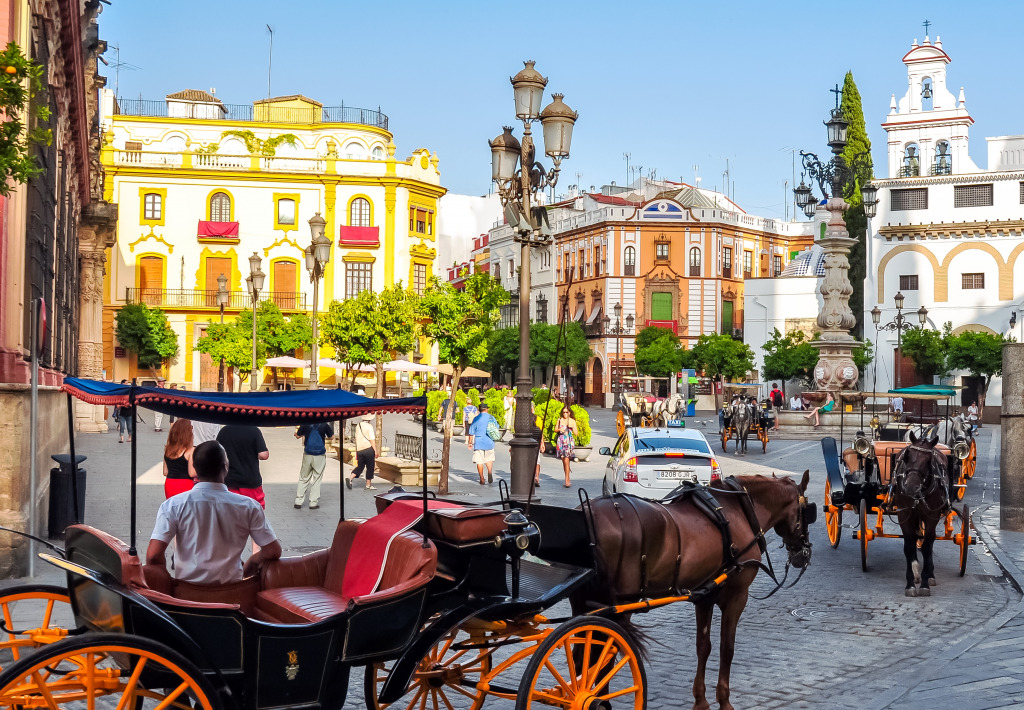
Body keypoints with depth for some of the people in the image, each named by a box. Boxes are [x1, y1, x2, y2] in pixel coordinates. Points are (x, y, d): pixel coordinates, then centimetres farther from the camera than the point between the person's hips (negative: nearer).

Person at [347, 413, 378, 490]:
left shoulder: (358, 426, 11)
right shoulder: (369, 426, -9)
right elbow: (372, 440, -13)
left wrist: (356, 452, 24)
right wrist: (376, 451, -10)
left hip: (359, 449, 6)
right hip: (368, 449, -6)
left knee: (360, 466, 12)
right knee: (370, 467, 5)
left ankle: (350, 478, -7)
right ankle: (368, 485, 8)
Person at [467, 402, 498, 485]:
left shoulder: (476, 419, -5)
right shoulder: (491, 418, 1)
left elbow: (471, 432, -3)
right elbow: (497, 428, 14)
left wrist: (470, 442, 7)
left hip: (479, 442, -2)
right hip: (489, 442, 2)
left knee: (479, 461, 3)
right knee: (489, 459, 17)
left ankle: (482, 480, 3)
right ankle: (490, 474, -1)